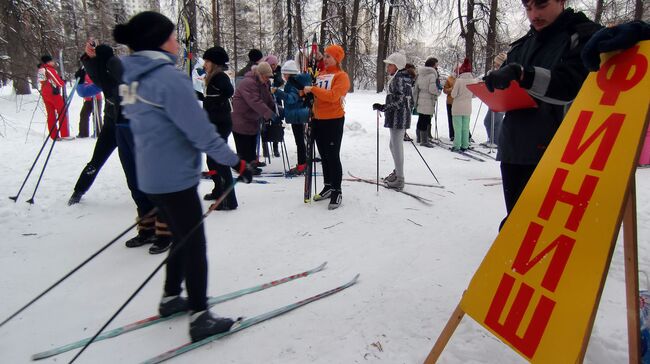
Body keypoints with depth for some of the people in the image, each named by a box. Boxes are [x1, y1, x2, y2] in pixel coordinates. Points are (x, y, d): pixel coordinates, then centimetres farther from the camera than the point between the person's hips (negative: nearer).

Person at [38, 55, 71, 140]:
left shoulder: (40, 69, 13)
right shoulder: (50, 69, -12)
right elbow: (59, 82, -11)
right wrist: (64, 82, 11)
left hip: (44, 93, 8)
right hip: (53, 93, -8)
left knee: (51, 114, 8)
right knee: (62, 112, -3)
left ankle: (54, 135, 8)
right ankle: (64, 134, -8)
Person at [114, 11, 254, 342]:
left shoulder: (133, 77, 9)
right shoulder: (169, 77, -19)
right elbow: (200, 130, -22)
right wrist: (236, 162, -15)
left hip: (151, 175, 9)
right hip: (175, 178, -9)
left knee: (182, 238, 23)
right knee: (194, 245, 2)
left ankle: (171, 298, 37)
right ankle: (200, 318, 12)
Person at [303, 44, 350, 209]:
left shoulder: (341, 76, -8)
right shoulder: (320, 74, 13)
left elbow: (333, 96, -23)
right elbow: (314, 94, 23)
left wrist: (312, 89, -21)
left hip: (333, 121, -7)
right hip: (318, 120, 7)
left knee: (333, 157, -3)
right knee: (324, 156, 14)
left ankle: (337, 191, 6)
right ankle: (328, 187, 26)